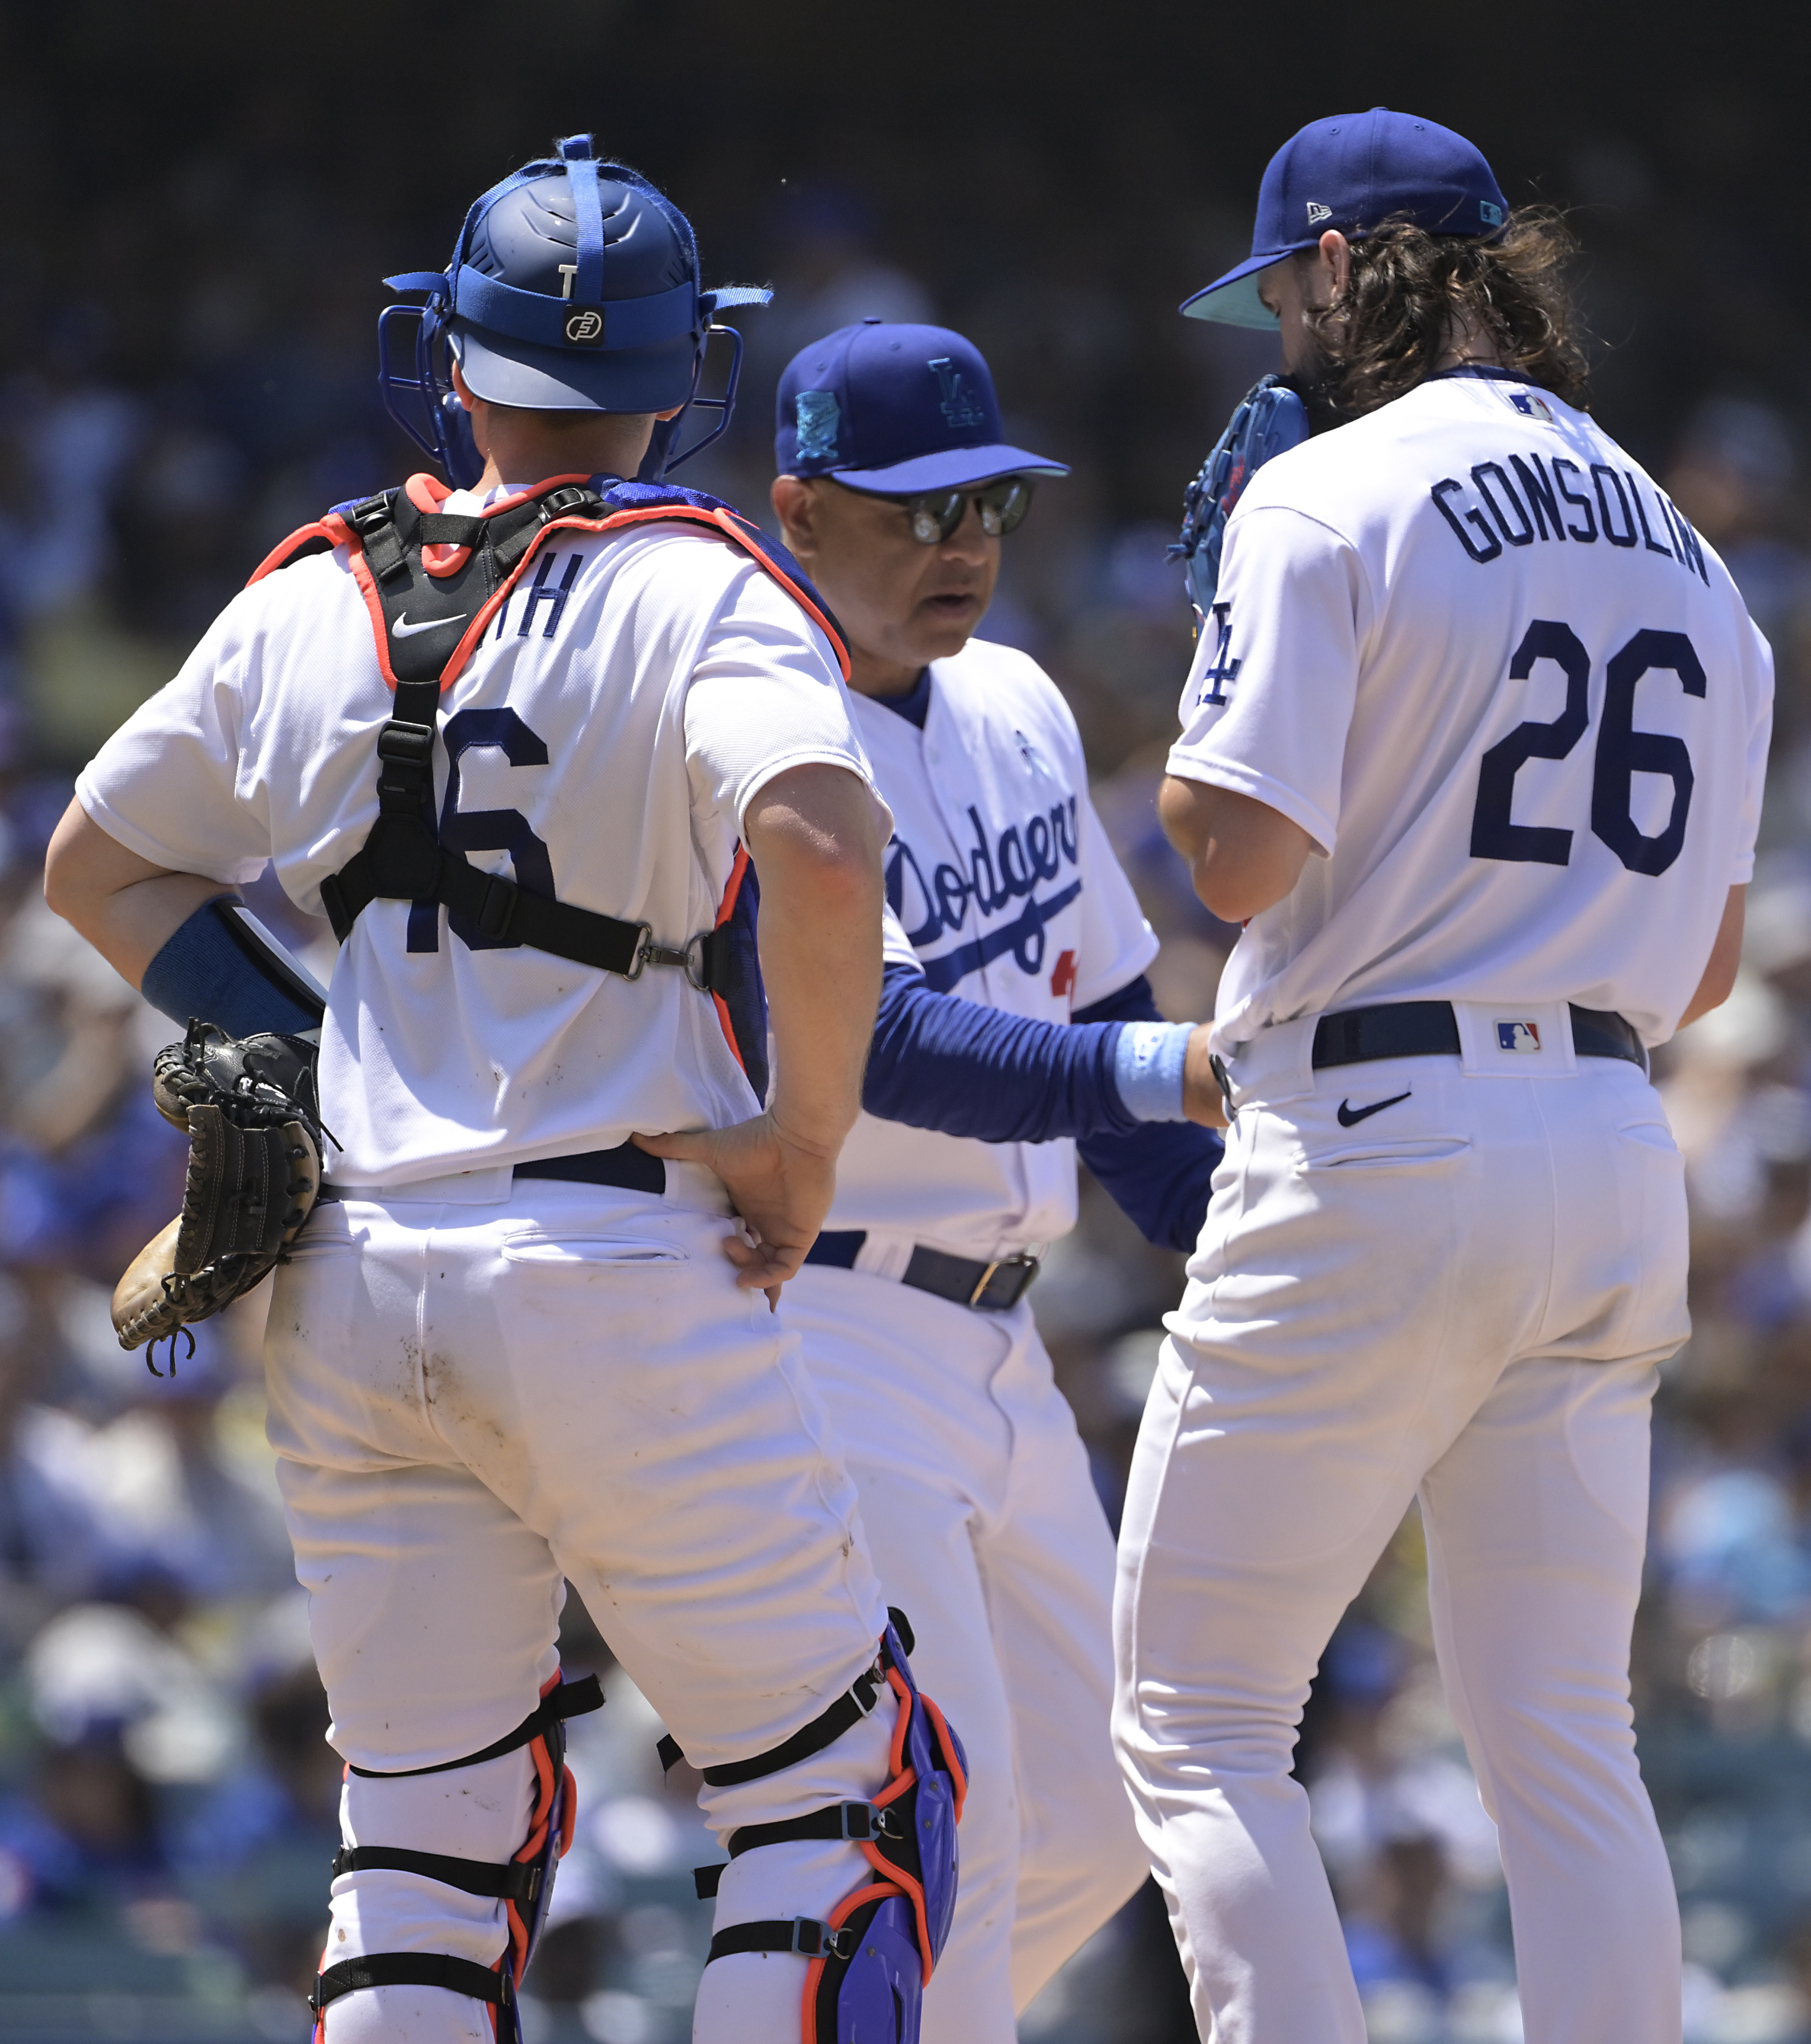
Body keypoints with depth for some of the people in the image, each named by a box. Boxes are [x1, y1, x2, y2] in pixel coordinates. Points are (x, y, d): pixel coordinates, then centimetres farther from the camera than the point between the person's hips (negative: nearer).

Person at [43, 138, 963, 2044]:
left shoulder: (311, 599, 9)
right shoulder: (699, 587, -7)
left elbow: (98, 866, 20)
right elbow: (821, 851, -26)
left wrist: (307, 1054, 15)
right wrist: (802, 1138, -13)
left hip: (345, 1291, 5)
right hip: (619, 1270, -5)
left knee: (425, 1828, 12)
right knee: (839, 1796, 4)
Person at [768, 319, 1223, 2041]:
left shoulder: (1018, 710, 11)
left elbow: (1095, 1005, 19)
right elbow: (876, 1048, -29)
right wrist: (1166, 1071, -41)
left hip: (990, 1349, 9)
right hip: (814, 1340, -9)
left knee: (1086, 1816, 12)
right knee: (939, 1807, -16)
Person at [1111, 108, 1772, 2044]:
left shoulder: (1327, 501, -7)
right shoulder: (1682, 553, 15)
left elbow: (1241, 854, -17)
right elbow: (1706, 961, 17)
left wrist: (1193, 751, 3)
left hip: (1372, 1159, -7)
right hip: (1615, 1160, 7)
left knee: (1195, 1724, 2)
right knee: (1565, 1742, 9)